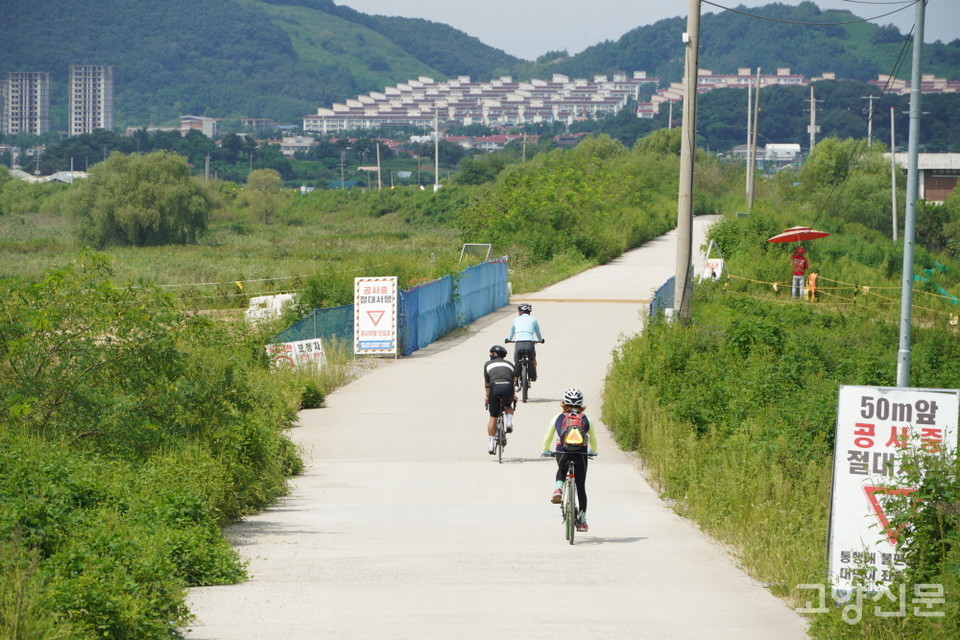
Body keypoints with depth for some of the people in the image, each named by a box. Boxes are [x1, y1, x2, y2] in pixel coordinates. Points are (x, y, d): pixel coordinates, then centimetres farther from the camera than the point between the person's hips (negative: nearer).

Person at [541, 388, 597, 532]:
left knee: (561, 471, 35)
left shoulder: (558, 418, 9)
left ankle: (558, 488, 6)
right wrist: (593, 451, 44)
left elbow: (548, 437, 19)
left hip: (562, 453, 0)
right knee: (581, 487, 12)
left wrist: (545, 450, 38)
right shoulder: (586, 419, 11)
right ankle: (582, 519, 14)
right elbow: (593, 438, 23)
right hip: (580, 454, 0)